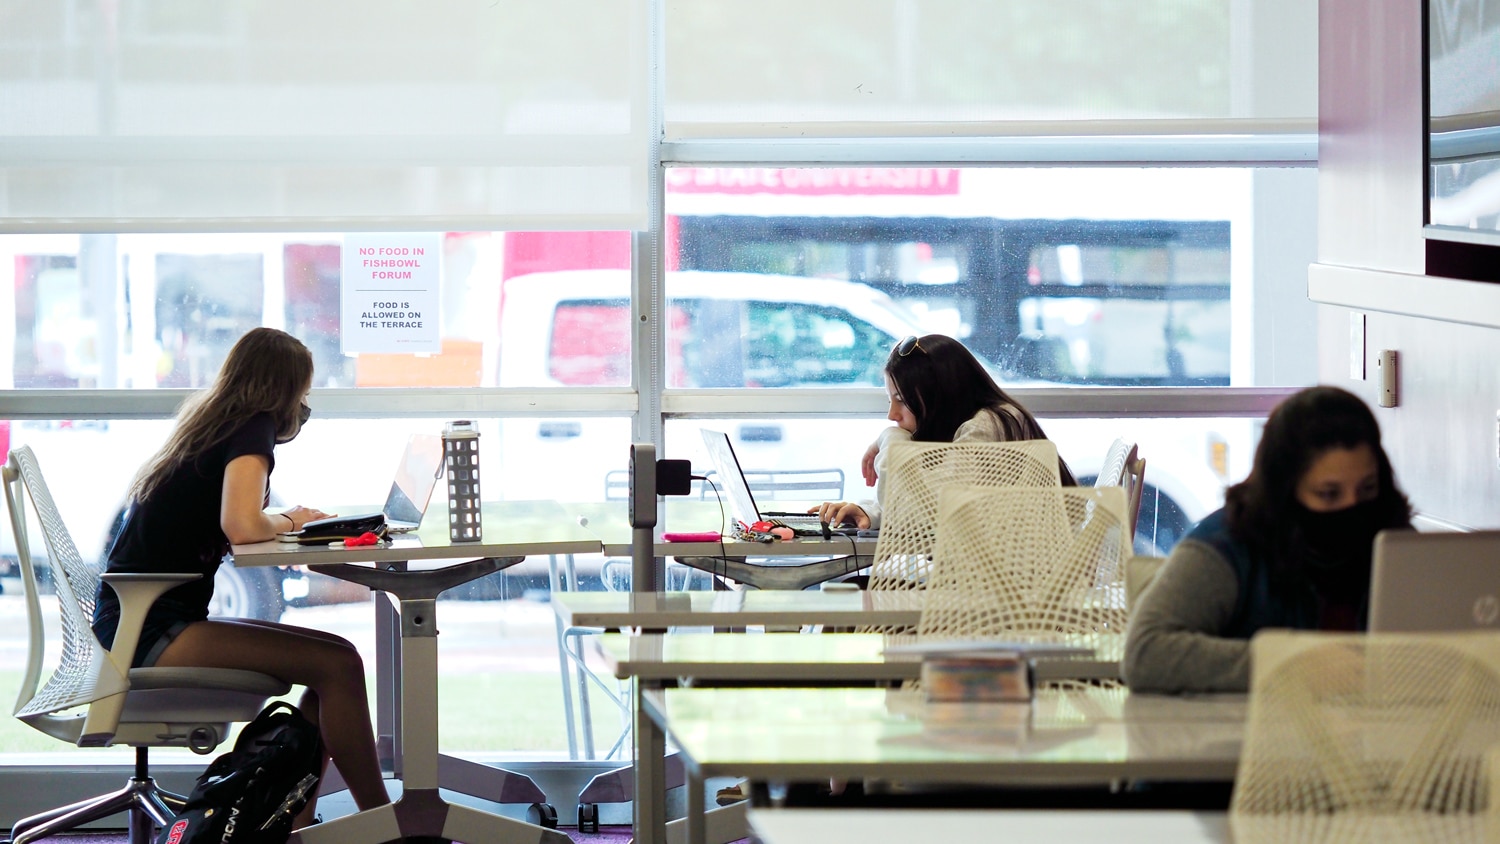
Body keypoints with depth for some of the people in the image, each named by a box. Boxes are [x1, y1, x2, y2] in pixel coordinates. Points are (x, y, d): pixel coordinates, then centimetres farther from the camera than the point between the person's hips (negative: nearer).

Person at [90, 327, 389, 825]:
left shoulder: (212, 425, 17)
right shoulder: (253, 427, -9)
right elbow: (242, 525, -24)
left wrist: (284, 521, 9)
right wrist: (288, 522, -4)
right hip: (148, 632, -10)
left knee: (333, 659, 8)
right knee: (336, 664, -18)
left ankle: (293, 827, 2)